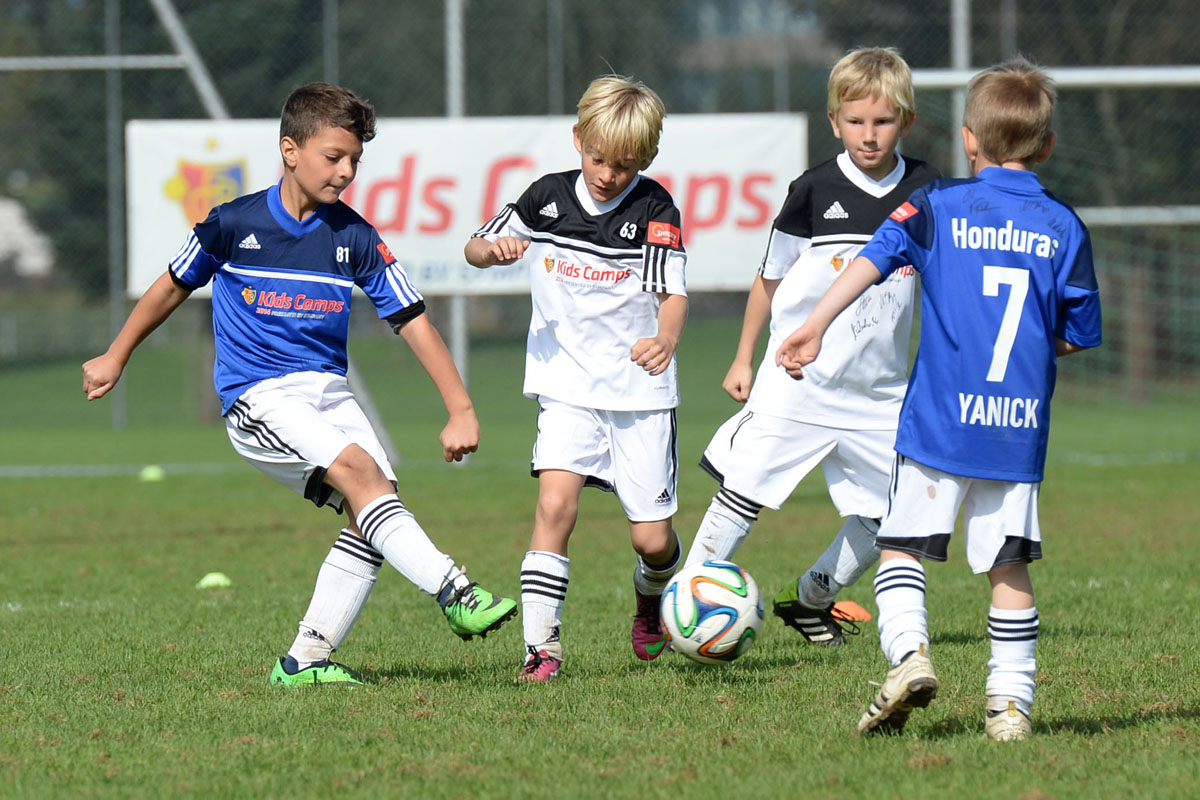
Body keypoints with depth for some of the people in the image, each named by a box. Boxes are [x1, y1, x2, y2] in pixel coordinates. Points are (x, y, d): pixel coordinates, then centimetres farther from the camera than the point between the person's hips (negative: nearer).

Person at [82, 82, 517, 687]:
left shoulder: (354, 238, 3)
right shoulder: (234, 224, -3)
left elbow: (412, 321, 5)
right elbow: (174, 286, 13)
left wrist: (460, 409, -2)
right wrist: (115, 358, 23)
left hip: (327, 392, 5)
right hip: (256, 397, -5)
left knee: (375, 504, -14)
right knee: (359, 472, -28)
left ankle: (306, 659, -6)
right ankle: (454, 594, -37)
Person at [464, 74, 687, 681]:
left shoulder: (655, 209, -8)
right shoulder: (549, 196, 0)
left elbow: (672, 292, -20)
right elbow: (475, 249, 12)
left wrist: (666, 339, -42)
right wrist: (494, 248, -13)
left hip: (641, 392, -1)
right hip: (567, 385, 1)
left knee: (652, 538, 1)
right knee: (555, 503, -20)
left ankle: (652, 602, 37)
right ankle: (541, 647, -18)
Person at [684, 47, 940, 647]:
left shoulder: (925, 193, 0)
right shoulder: (815, 191, -6)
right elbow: (771, 277, 6)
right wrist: (744, 359, 8)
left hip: (879, 389, 3)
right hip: (798, 380, -3)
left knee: (887, 517, 4)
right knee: (743, 493, -8)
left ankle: (809, 598, 26)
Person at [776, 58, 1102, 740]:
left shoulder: (937, 207, 1)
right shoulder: (1064, 228, 4)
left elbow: (874, 259, -11)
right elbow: (1080, 336, 7)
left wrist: (814, 328, -13)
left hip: (939, 420, -2)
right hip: (1021, 428, 2)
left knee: (903, 547, 5)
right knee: (1009, 565, 8)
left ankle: (909, 652, -16)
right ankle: (1011, 699, 6)